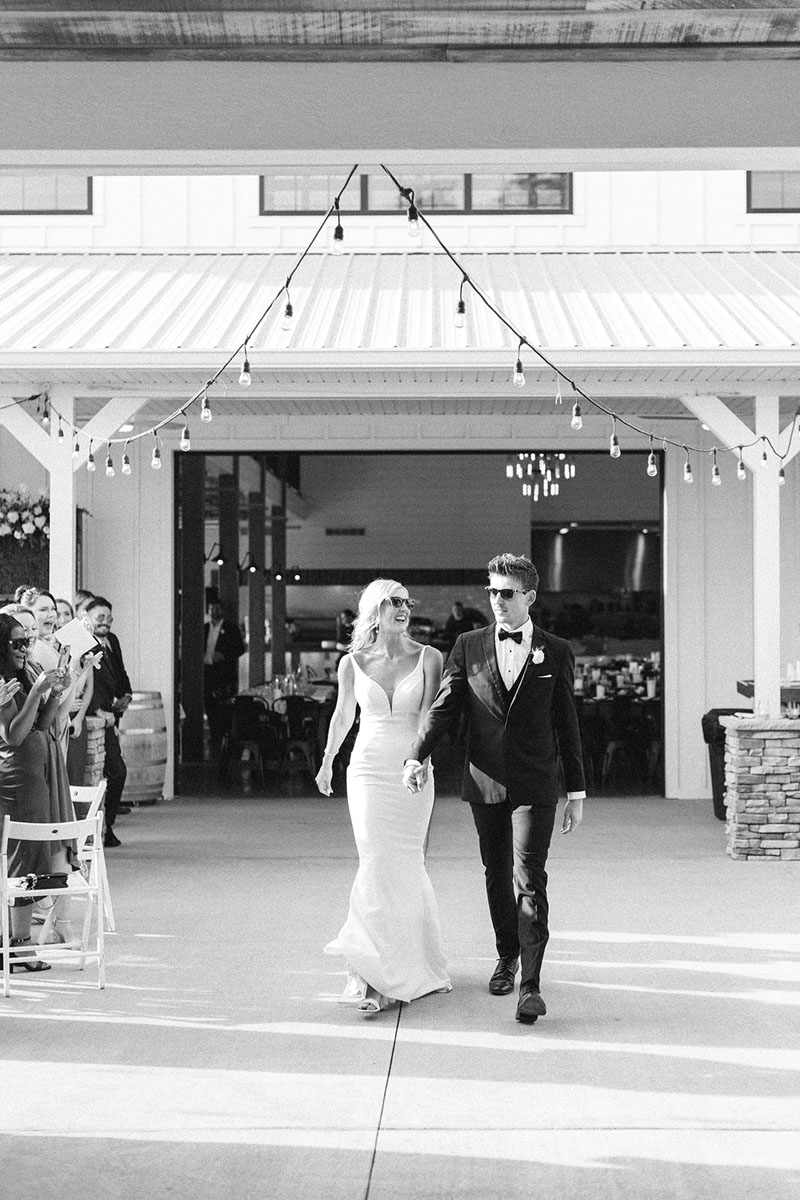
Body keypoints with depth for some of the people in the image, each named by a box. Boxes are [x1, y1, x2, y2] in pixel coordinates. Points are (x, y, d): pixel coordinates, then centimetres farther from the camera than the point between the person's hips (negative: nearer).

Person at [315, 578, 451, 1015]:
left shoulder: (427, 658, -1)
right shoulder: (353, 663, 3)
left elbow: (429, 713, -10)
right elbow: (342, 716, 18)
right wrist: (327, 763, 29)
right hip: (368, 770, 0)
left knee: (404, 866, 4)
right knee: (379, 865, -9)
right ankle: (373, 975, -6)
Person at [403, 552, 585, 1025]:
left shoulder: (556, 653, 2)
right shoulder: (469, 647, 5)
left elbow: (567, 725, 4)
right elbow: (444, 706, 0)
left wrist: (576, 792, 4)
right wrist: (418, 756, -16)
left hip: (535, 786, -3)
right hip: (485, 782, 3)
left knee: (529, 880, -11)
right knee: (497, 876, 14)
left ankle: (531, 984, -13)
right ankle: (508, 956, 33)